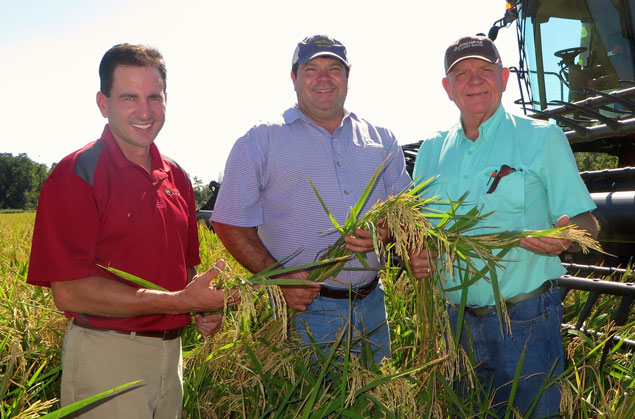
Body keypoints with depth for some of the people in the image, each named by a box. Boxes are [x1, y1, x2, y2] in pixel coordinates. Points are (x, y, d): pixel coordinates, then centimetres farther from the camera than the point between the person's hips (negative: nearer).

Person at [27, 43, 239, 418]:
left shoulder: (176, 178, 9)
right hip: (106, 358, -6)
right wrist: (178, 301, -21)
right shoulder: (76, 176, -13)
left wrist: (206, 304, -3)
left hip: (171, 351, 6)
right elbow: (68, 291, -18)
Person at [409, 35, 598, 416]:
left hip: (526, 320, -4)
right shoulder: (431, 151, 8)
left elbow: (586, 223, -4)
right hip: (457, 322, 4)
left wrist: (563, 237, -27)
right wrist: (415, 256, -8)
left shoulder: (542, 138, -3)